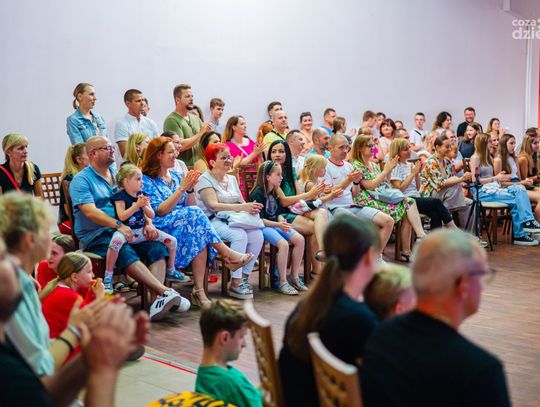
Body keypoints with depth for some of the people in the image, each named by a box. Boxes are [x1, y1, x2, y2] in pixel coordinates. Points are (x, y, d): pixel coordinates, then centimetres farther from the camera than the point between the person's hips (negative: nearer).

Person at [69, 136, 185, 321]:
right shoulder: (81, 180, 0)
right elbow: (90, 212, -15)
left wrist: (148, 223, -5)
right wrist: (118, 225, -27)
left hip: (126, 230, 6)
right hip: (95, 235, -6)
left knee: (157, 247, -21)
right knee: (126, 252, -34)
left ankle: (156, 299, -31)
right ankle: (166, 292, -39)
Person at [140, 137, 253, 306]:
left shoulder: (176, 176, 19)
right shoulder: (147, 180, -1)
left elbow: (190, 206, 15)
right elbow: (160, 211, -13)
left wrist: (190, 189, -4)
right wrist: (182, 188, -15)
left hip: (185, 223, 5)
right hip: (162, 227, -5)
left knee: (199, 236, -30)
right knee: (195, 215, -30)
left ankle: (199, 290, -35)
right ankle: (228, 255, -23)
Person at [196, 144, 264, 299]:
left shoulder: (232, 179, 19)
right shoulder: (205, 180, -4)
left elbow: (242, 202, 14)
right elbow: (214, 205, -18)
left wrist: (251, 208, -12)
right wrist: (243, 207, -26)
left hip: (231, 221, 7)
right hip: (212, 221, -7)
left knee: (257, 235, -19)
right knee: (240, 235, -33)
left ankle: (244, 277, -9)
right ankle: (235, 284, -27)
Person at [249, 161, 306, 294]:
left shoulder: (274, 193, 14)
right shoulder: (258, 193, -13)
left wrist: (282, 221, -3)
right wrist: (278, 225, -26)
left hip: (275, 224, 8)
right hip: (262, 227, -8)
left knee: (299, 239, -10)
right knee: (283, 244, -30)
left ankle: (294, 277, 0)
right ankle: (282, 282, -19)